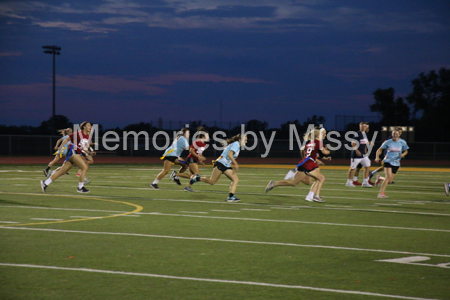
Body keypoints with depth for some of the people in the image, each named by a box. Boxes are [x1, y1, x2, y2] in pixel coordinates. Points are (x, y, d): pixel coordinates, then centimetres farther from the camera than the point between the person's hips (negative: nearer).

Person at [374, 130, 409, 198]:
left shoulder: (402, 142, 2)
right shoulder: (388, 142, -2)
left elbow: (406, 151, 15)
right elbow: (380, 150, 5)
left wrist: (403, 154, -9)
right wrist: (377, 157, -12)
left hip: (396, 163, 4)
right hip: (388, 161, -4)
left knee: (390, 180, 4)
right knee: (389, 176, -23)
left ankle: (379, 178, 36)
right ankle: (381, 193, -18)